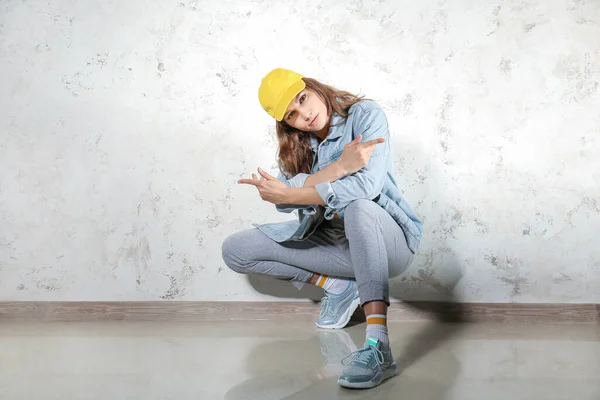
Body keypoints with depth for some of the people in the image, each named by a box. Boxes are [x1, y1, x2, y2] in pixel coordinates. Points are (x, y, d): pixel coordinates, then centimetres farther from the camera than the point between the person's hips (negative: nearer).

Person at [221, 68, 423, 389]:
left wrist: (289, 194, -23)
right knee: (235, 250, -3)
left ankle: (377, 346, -50)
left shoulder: (365, 115, -10)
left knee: (358, 207, -42)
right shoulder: (296, 143, 5)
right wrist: (340, 167, -27)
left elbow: (366, 186, -25)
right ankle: (338, 287, 1)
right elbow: (285, 197, -14)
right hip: (333, 242, 6)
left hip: (388, 241, -6)